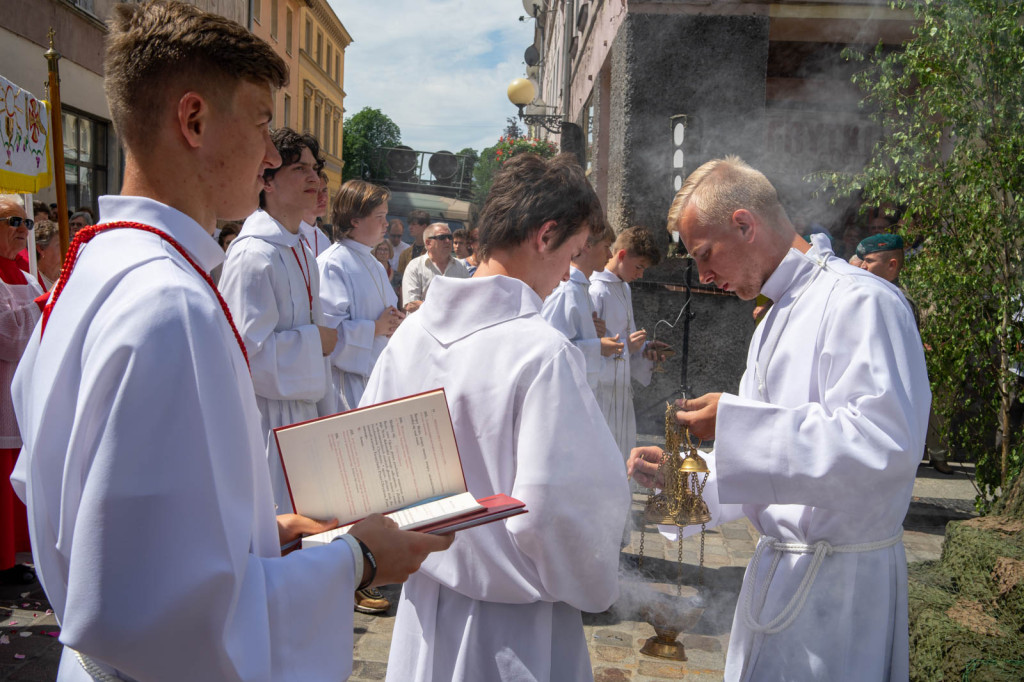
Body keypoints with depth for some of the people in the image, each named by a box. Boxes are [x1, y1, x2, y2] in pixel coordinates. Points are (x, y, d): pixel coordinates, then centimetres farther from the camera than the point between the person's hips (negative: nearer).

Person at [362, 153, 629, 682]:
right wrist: (596, 589, -6)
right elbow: (555, 511, -26)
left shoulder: (411, 333, -4)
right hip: (511, 628, -6)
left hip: (424, 602, 6)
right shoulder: (544, 354, -25)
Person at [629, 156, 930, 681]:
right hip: (780, 561, 9)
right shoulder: (776, 319, 15)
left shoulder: (860, 301, -17)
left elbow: (884, 441, -29)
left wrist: (737, 423, -26)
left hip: (838, 578, -9)